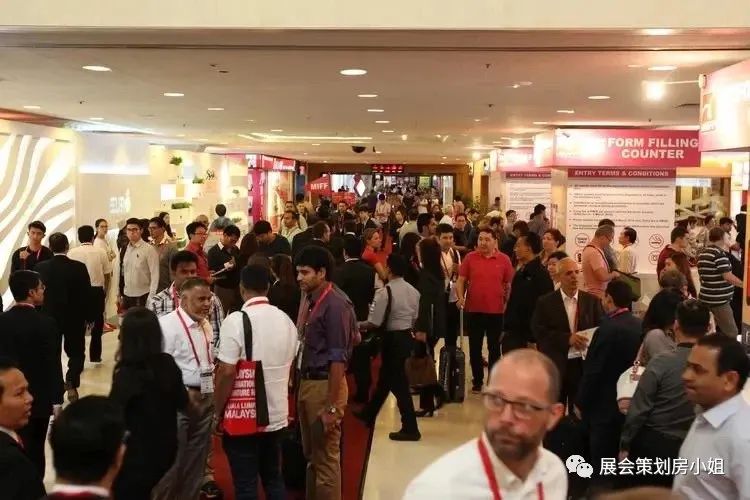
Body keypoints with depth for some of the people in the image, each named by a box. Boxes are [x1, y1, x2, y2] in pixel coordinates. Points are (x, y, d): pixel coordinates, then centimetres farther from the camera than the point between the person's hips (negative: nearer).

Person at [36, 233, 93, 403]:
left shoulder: (41, 267, -9)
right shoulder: (79, 267, -14)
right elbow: (86, 294, -10)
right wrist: (90, 317, 2)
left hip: (49, 317, 1)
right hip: (75, 318, -1)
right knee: (76, 353, 13)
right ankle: (71, 383, -7)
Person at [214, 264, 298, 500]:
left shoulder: (237, 320, -16)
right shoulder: (285, 320, 4)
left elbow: (227, 372, -19)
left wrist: (218, 412, -7)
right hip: (277, 414, 6)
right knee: (274, 479, 19)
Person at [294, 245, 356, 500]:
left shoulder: (335, 305, -17)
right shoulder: (311, 301, 8)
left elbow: (338, 359, -20)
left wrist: (331, 407, -21)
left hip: (325, 385, -9)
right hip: (307, 383, 9)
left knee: (326, 458, 2)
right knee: (311, 456, 20)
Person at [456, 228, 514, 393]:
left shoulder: (504, 259, -2)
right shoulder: (470, 258, -1)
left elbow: (509, 284, 3)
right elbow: (461, 280, 0)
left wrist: (507, 303, -5)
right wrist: (460, 297, -15)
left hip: (496, 310, -1)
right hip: (474, 310, 1)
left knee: (494, 347, 10)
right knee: (475, 347, 10)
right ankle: (477, 380, 22)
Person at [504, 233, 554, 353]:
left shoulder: (541, 274, -15)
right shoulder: (520, 273, 12)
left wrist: (533, 338, -19)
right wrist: (506, 329, 16)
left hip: (527, 335, -8)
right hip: (513, 334, 8)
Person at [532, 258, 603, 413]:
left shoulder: (591, 301, 7)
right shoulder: (545, 302, 0)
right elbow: (539, 332, -9)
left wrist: (589, 341, -18)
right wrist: (567, 338, -19)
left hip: (584, 365, 2)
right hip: (554, 366, -2)